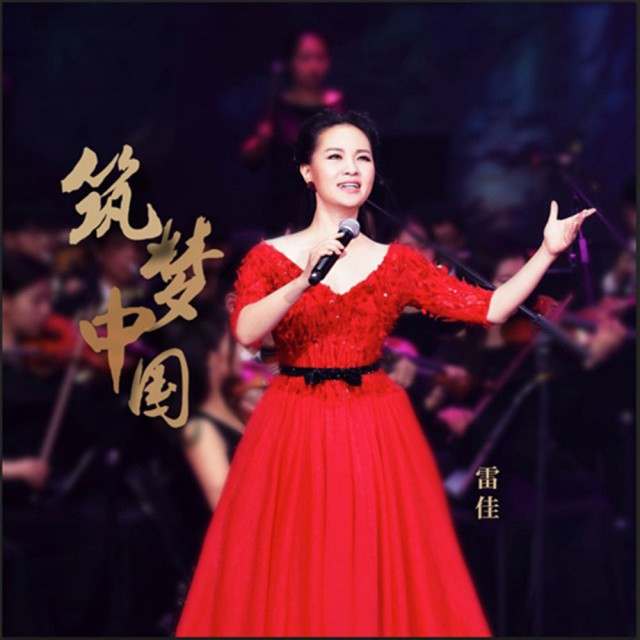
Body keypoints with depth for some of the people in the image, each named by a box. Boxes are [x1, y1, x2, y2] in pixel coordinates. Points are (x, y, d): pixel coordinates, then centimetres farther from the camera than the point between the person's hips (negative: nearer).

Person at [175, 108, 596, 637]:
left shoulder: (396, 264, 5)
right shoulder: (271, 256, 0)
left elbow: (491, 308, -1)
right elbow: (246, 332, -17)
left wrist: (548, 251, -6)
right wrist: (305, 280, -27)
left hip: (376, 432, 1)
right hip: (295, 430, -1)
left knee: (381, 572, 4)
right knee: (288, 577, 3)